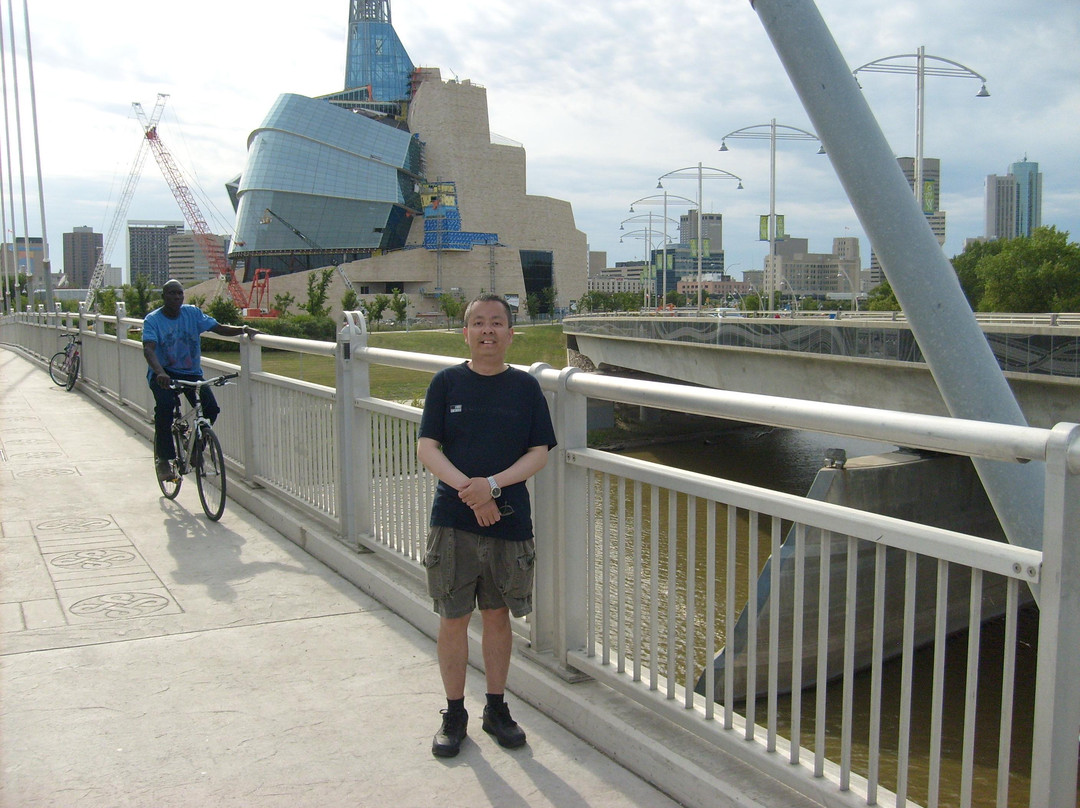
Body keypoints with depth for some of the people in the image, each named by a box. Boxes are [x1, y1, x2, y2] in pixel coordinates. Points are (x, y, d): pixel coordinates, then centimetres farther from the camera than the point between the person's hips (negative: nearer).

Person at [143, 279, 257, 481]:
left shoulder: (193, 313, 2)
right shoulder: (153, 319, -9)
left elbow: (218, 328, -3)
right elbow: (148, 349, -23)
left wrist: (242, 329, -24)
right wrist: (160, 373, -43)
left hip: (191, 373, 3)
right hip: (163, 374, -3)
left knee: (211, 408, -18)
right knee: (165, 404, -31)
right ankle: (164, 459, -17)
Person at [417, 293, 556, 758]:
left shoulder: (525, 387, 2)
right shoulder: (446, 383, 1)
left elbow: (539, 453, -2)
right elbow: (427, 448, -4)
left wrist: (493, 484, -17)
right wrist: (468, 489, -18)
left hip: (510, 522, 1)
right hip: (453, 522, -1)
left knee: (497, 615, 12)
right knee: (453, 618, 6)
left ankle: (496, 709, 28)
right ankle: (454, 714, 22)